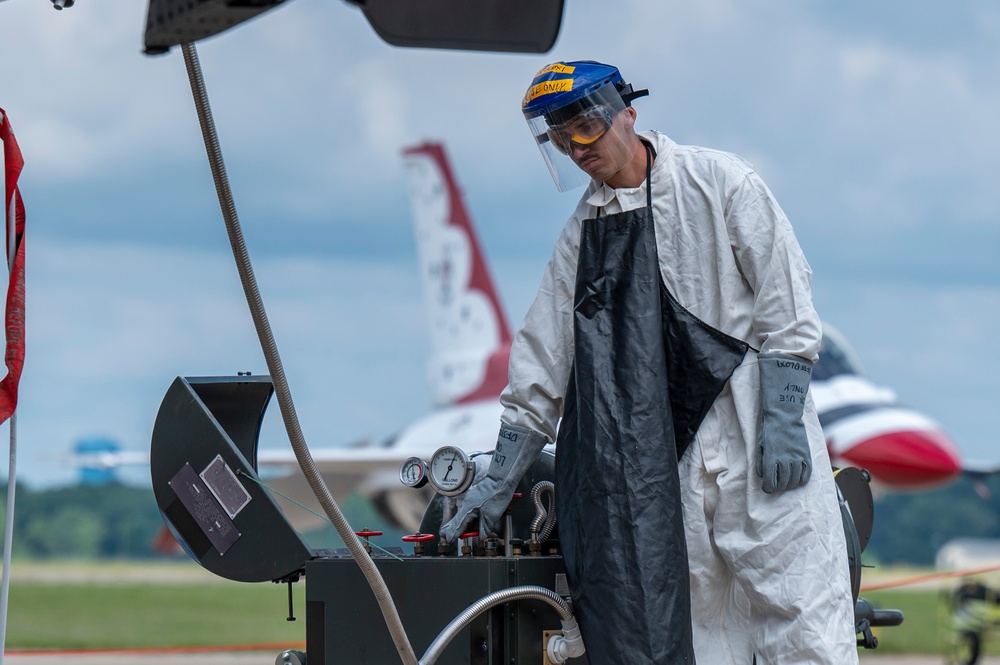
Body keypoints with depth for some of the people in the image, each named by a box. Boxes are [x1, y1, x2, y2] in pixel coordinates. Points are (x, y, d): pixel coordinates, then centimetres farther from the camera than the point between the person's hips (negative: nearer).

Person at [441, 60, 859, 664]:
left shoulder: (719, 182, 2)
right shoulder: (582, 232, 14)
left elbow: (784, 305, -1)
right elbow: (543, 362, 17)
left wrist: (782, 420, -10)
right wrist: (501, 478, 14)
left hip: (760, 450, -3)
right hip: (669, 466, 4)